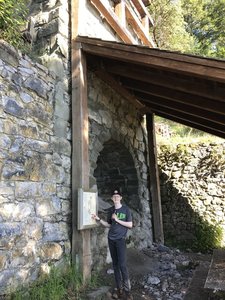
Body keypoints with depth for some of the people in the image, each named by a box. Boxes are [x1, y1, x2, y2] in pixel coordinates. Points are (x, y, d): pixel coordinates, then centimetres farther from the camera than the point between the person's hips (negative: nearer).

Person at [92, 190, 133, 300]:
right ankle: (119, 288, 19)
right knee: (115, 265, 9)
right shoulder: (111, 210, 7)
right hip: (111, 239, 4)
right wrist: (99, 219, 1)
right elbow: (109, 225, 13)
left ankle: (127, 290, 2)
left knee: (122, 264, -9)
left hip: (120, 239, -4)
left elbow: (130, 225, -7)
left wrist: (117, 220, -15)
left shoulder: (126, 209, -5)